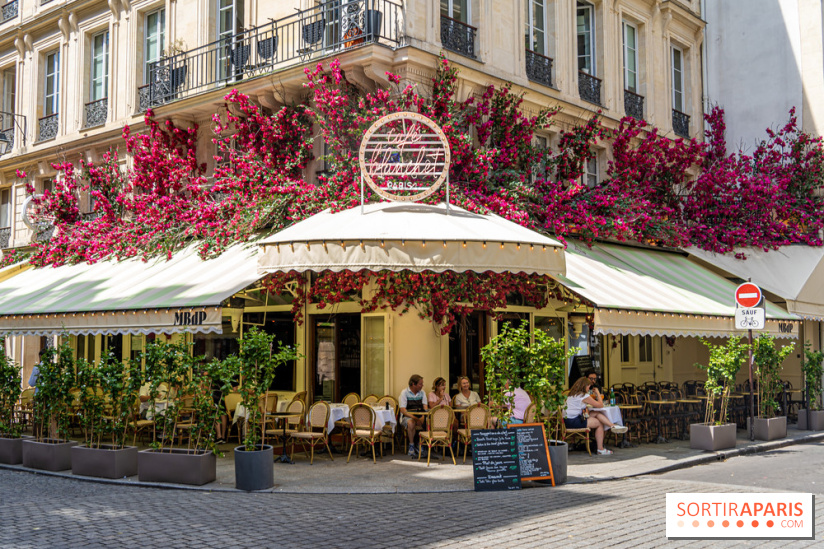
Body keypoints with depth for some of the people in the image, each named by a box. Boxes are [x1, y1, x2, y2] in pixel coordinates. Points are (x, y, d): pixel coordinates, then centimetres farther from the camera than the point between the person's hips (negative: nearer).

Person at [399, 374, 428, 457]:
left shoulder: (422, 393, 11)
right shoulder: (404, 392, -4)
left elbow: (425, 407, 4)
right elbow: (402, 410, -12)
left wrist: (424, 417, -19)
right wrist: (414, 417, -25)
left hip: (420, 416, 4)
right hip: (407, 416, -4)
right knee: (411, 423, -38)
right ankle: (411, 446, -23)